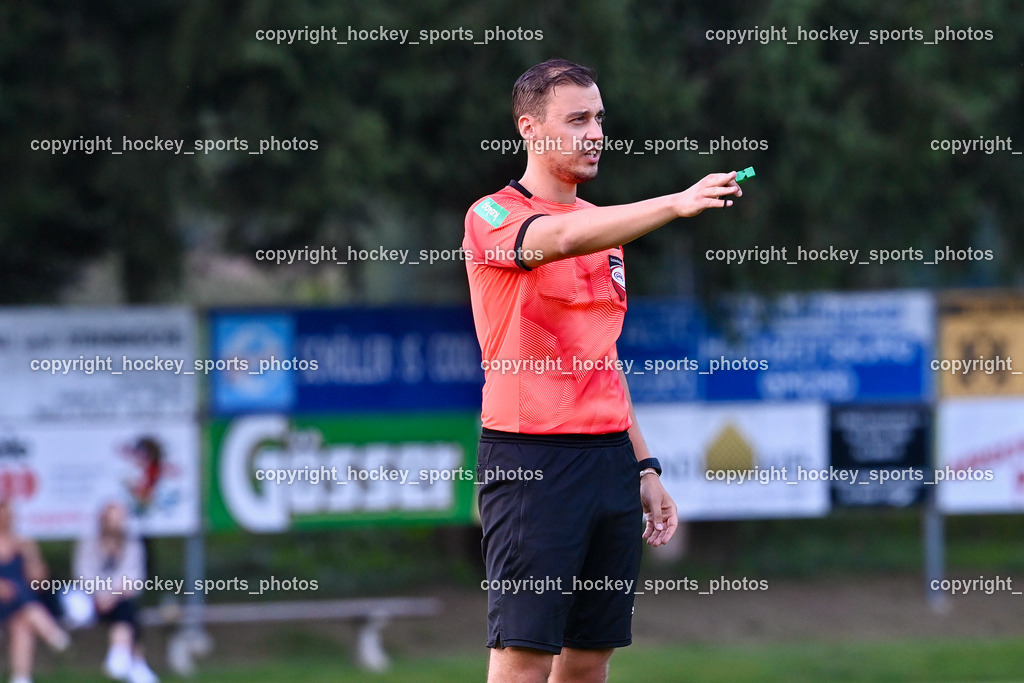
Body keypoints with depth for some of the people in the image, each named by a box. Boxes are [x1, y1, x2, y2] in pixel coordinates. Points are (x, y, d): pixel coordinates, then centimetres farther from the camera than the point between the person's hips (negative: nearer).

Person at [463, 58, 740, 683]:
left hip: (610, 455, 7)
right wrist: (674, 204, -40)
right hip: (529, 460, -7)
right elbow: (562, 238, -29)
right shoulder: (493, 216, -6)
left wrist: (643, 467, 19)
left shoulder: (603, 226, 19)